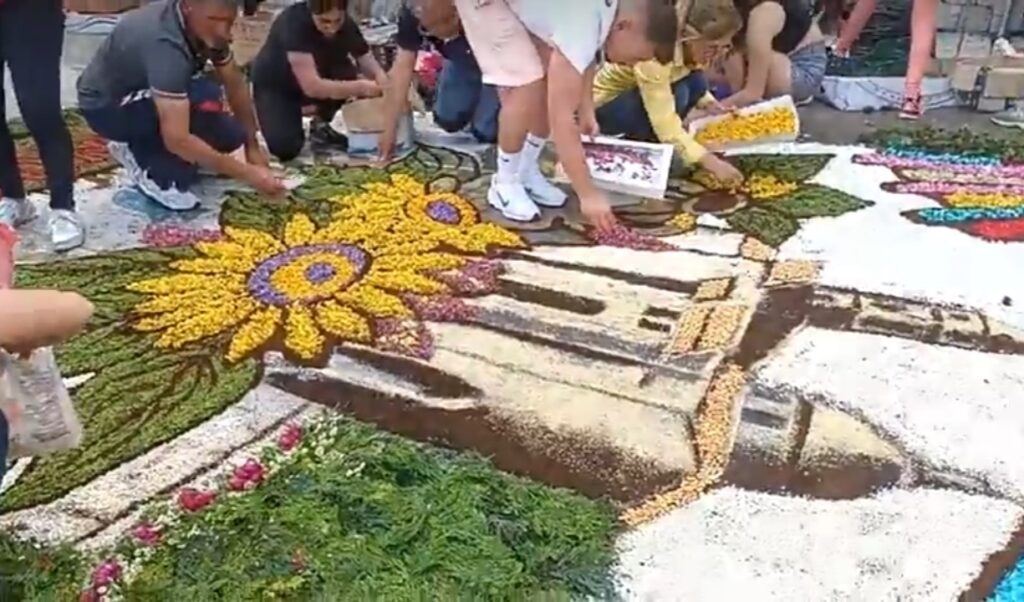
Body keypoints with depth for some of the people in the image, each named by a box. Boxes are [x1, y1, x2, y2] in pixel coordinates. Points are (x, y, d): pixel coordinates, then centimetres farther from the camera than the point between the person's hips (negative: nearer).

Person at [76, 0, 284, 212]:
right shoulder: (165, 43, -37)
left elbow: (235, 85, -1)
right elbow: (177, 139, -42)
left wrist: (252, 145, -4)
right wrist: (248, 173, -39)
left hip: (144, 96, 8)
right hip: (105, 106, -8)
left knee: (230, 134, -8)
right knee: (206, 101, -31)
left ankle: (142, 148, 9)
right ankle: (156, 172, -11)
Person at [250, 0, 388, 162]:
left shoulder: (347, 26, -18)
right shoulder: (294, 22, -34)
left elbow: (374, 70, -14)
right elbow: (312, 86, -40)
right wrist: (361, 88, -44)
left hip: (316, 81, 5)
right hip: (273, 86, -4)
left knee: (346, 73, -26)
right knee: (285, 149, -26)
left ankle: (320, 126, -1)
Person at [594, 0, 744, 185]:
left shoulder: (687, 46, -12)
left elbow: (698, 90, 9)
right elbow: (663, 121, -39)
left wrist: (713, 107, -11)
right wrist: (710, 162, -43)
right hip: (600, 105, -8)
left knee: (696, 82, -12)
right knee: (676, 94, -29)